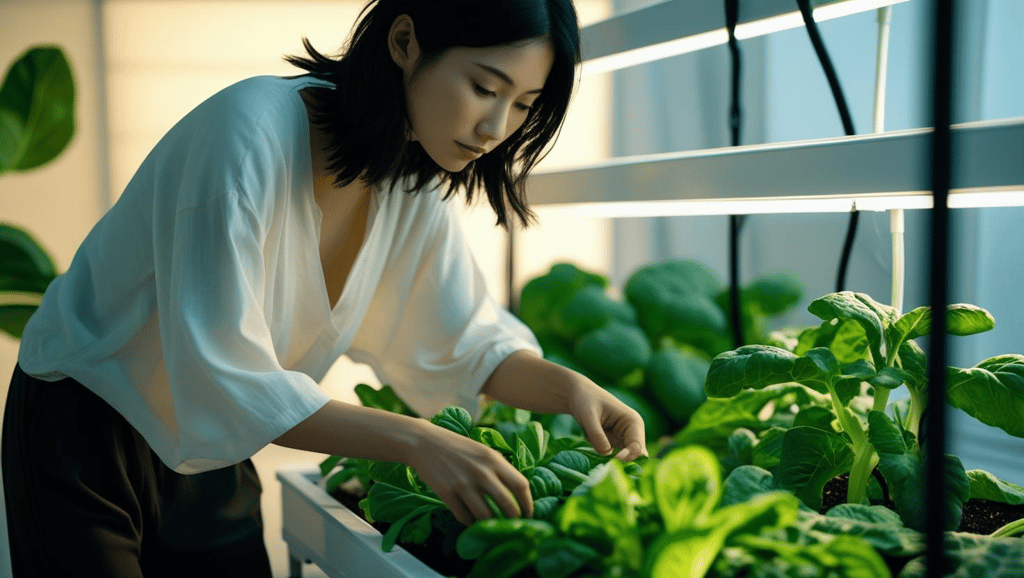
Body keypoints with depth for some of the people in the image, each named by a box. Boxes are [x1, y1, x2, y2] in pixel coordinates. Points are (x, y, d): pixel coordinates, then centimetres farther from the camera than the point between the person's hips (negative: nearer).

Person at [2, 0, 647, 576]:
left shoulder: (415, 184, -7)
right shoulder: (251, 131, -31)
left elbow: (466, 344, -1)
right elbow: (223, 377, -33)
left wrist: (571, 388, -20)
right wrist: (414, 442, -38)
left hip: (209, 456, 6)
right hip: (85, 438, -6)